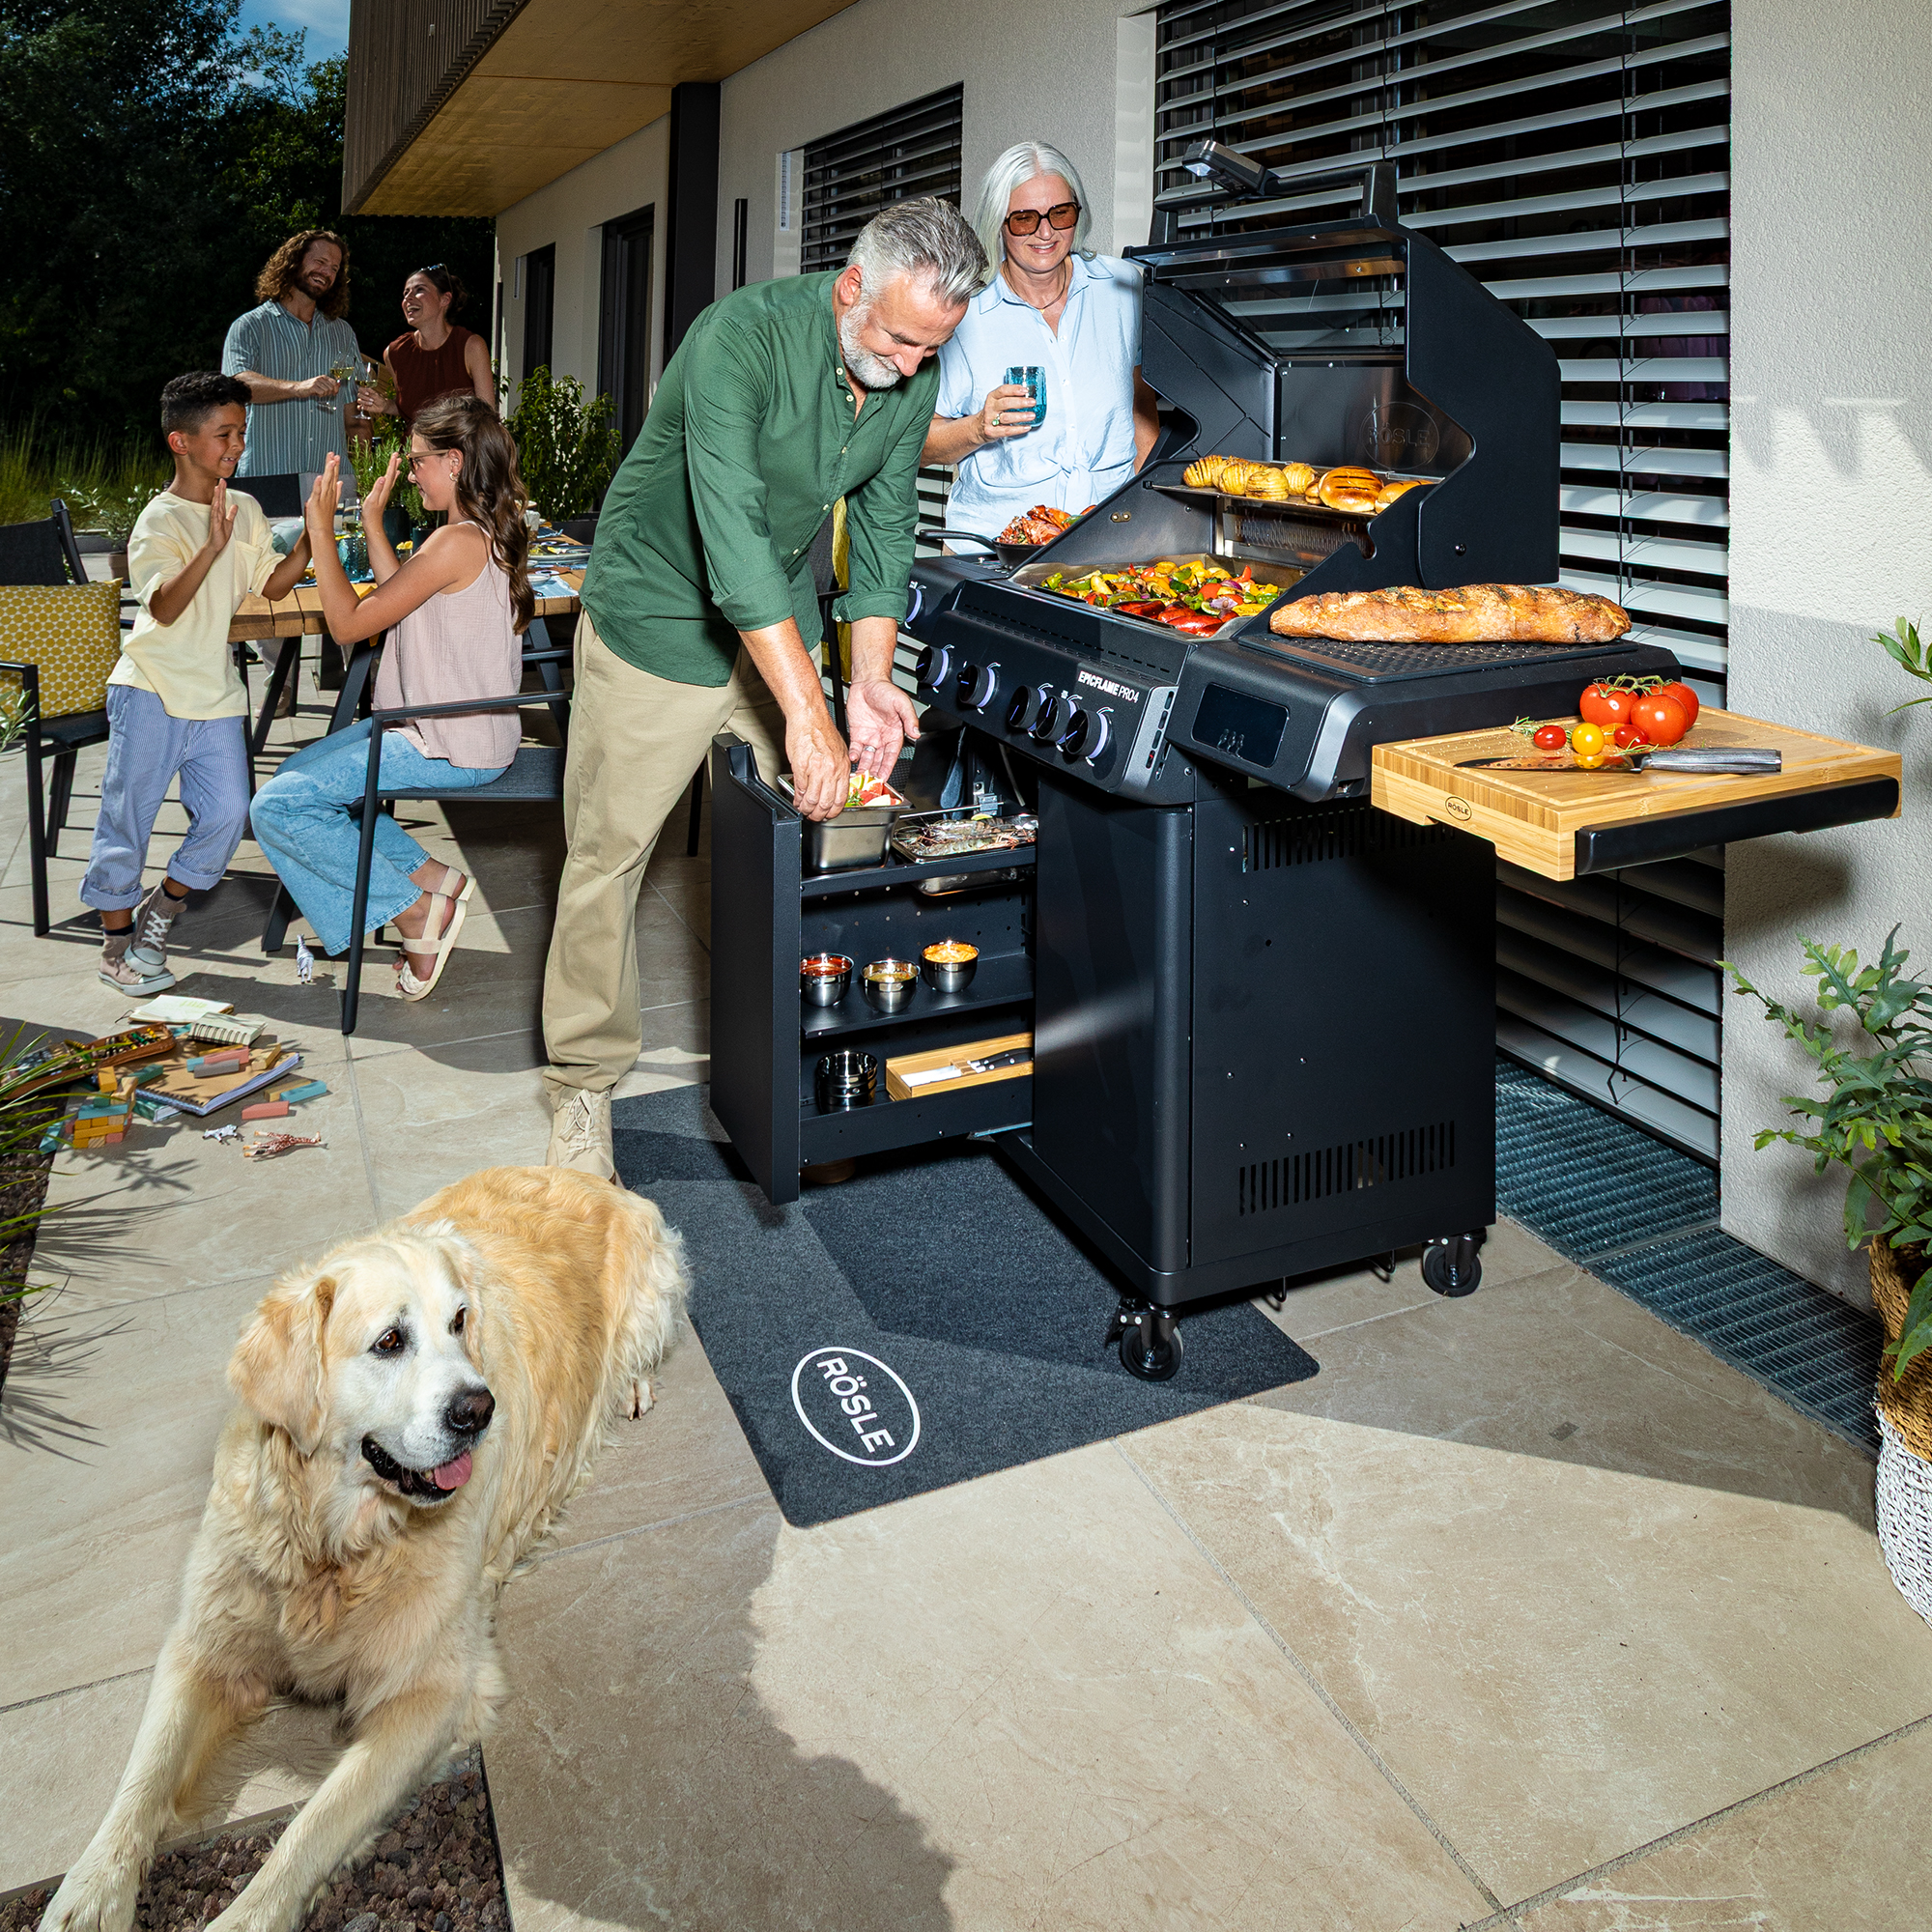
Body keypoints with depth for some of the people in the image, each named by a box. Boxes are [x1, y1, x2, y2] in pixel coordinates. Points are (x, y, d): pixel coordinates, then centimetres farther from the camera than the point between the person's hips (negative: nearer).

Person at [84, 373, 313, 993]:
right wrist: (211, 548, -38)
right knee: (128, 815, 1)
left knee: (227, 814, -4)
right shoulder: (158, 523, -11)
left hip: (216, 695, 5)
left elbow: (272, 583, 16)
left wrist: (313, 535, 1)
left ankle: (158, 910, 20)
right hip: (151, 692, -5)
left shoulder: (245, 510, 10)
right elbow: (164, 606, -25)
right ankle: (117, 944, 15)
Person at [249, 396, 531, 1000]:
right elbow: (398, 598, 22)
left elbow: (349, 623, -17)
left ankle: (417, 909, -4)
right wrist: (372, 521, 17)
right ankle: (430, 877, 10)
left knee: (277, 806, -10)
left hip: (446, 748, -10)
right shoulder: (491, 533, 9)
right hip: (453, 730, 10)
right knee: (302, 774, 20)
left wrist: (320, 529, -10)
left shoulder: (456, 543, -21)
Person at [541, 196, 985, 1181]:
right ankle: (585, 1082, 11)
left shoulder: (911, 374, -6)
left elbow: (883, 526, 2)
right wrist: (807, 711, -42)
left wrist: (871, 680, -10)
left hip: (782, 616, 6)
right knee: (610, 849, -2)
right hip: (662, 613, -5)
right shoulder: (742, 337, -27)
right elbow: (732, 533, -36)